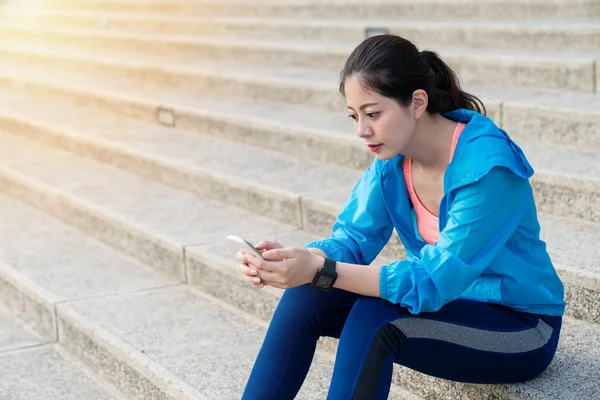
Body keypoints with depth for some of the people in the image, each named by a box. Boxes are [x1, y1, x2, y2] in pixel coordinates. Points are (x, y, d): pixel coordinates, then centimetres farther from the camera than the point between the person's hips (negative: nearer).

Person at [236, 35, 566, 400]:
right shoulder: (392, 157, -5)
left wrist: (321, 271, -39)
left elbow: (433, 281, -31)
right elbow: (354, 239, -6)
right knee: (306, 297, -13)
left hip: (522, 329, -7)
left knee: (375, 317, -31)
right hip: (446, 301, 7)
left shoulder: (488, 168, -28)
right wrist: (294, 259, -27)